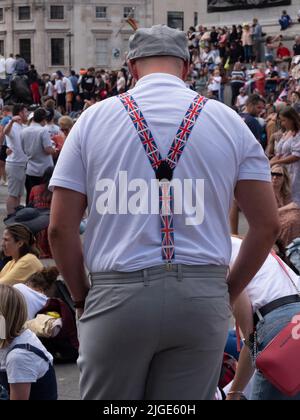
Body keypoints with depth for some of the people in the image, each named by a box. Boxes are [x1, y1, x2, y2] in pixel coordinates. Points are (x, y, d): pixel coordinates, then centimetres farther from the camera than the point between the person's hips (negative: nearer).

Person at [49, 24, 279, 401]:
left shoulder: (93, 120, 4)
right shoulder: (229, 122, 7)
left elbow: (60, 228, 0)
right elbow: (267, 224, 6)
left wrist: (82, 297, 12)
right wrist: (229, 293, 15)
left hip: (117, 296, -1)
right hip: (203, 299, 1)